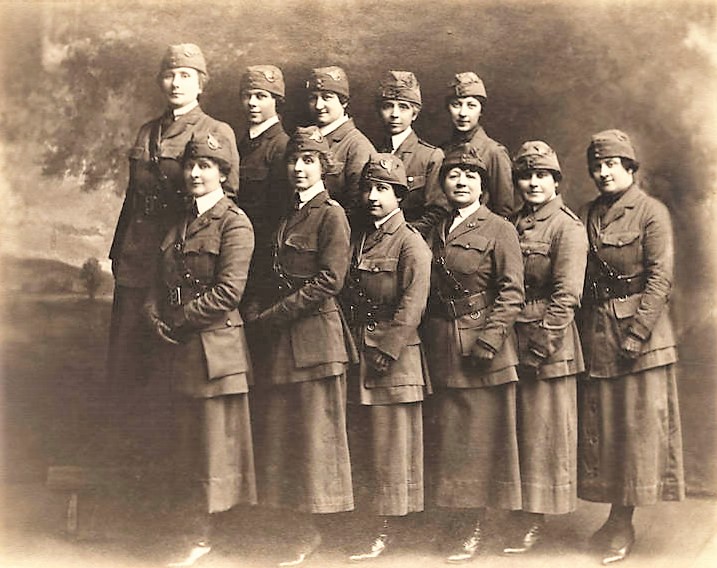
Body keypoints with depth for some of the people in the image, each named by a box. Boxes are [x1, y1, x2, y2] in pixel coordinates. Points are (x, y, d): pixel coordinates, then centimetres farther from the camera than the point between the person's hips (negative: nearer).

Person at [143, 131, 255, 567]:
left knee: (215, 444, 1)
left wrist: (179, 321, -12)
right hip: (181, 349, 8)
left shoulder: (234, 223, -9)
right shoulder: (181, 223, 15)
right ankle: (198, 533, 26)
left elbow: (227, 292, -18)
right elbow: (163, 282, 16)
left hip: (216, 347, -8)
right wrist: (156, 317, -3)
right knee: (189, 444, 14)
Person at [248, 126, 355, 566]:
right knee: (279, 429, 10)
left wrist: (274, 314, -12)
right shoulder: (289, 214, 17)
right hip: (282, 338, 8)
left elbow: (329, 282, -15)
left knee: (315, 430, -2)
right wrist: (264, 312, 4)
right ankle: (299, 525, 20)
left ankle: (311, 530, 8)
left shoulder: (332, 215, -7)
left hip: (316, 336, -8)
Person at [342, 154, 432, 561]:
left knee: (392, 448, 1)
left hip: (395, 358, -7)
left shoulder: (411, 244, -7)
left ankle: (387, 531, 10)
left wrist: (386, 352, -17)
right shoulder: (359, 242, 14)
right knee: (359, 446, 12)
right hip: (359, 356, 7)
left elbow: (411, 307, -14)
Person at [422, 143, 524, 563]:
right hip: (442, 350, 6)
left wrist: (489, 338, -17)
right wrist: (430, 337, 9)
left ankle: (474, 531, 10)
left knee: (481, 437, 0)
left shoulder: (499, 229, -3)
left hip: (483, 349, -6)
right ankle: (462, 522, 21)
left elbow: (512, 293, -9)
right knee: (446, 438, 9)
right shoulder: (436, 233, 15)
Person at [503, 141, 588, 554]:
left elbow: (567, 293, -14)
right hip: (513, 338, 7)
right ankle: (526, 513, 22)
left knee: (545, 428, 2)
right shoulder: (514, 224, 13)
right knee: (521, 427, 12)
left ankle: (537, 521, 11)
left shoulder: (567, 226, -8)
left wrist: (544, 341, -17)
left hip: (549, 339, -7)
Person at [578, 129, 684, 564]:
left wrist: (637, 332, -16)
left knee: (640, 425, -1)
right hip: (597, 334, 6)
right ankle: (616, 518, 18)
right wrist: (588, 330, 6)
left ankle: (625, 523, 7)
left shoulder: (652, 212, -4)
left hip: (642, 332, -5)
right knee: (601, 426, 7)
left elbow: (660, 279, -10)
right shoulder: (588, 216, 12)